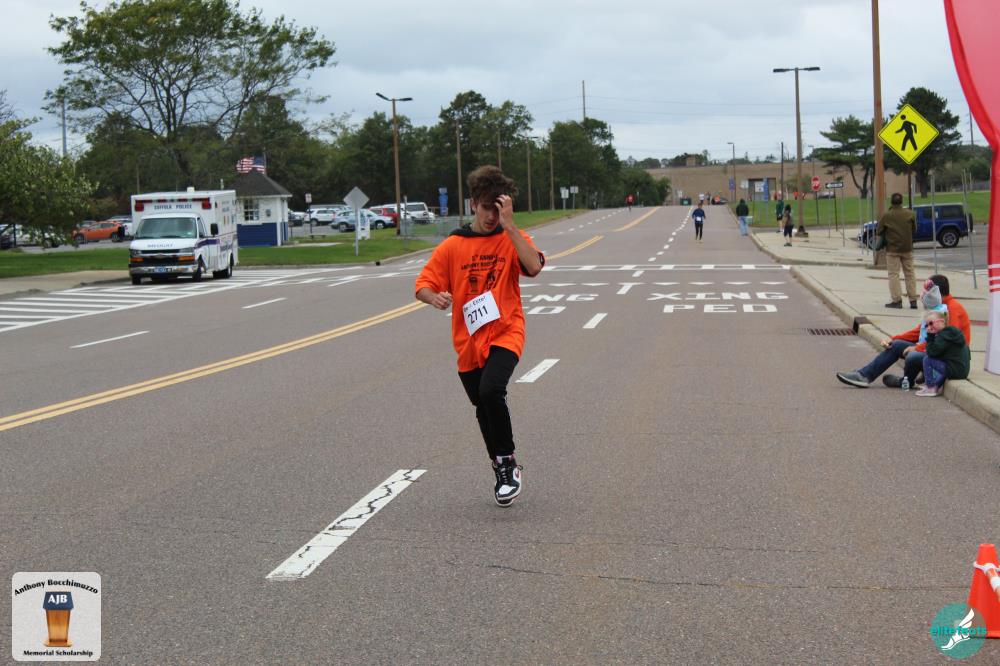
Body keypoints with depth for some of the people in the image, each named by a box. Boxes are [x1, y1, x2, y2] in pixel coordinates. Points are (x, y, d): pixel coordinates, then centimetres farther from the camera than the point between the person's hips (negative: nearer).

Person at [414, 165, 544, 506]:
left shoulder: (512, 239, -1)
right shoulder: (452, 246, 3)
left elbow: (533, 267, -21)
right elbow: (422, 285, 0)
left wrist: (508, 225, -22)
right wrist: (434, 297, -24)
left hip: (505, 334, -3)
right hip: (468, 340, 4)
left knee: (491, 391, -28)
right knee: (483, 409, 15)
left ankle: (507, 463, -11)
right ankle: (502, 469, 37)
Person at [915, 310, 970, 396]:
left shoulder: (945, 334, -15)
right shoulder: (951, 332, 16)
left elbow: (932, 352, -17)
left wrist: (930, 336, -9)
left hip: (955, 371, -10)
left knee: (927, 360, -6)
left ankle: (930, 388, -1)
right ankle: (938, 385, 24)